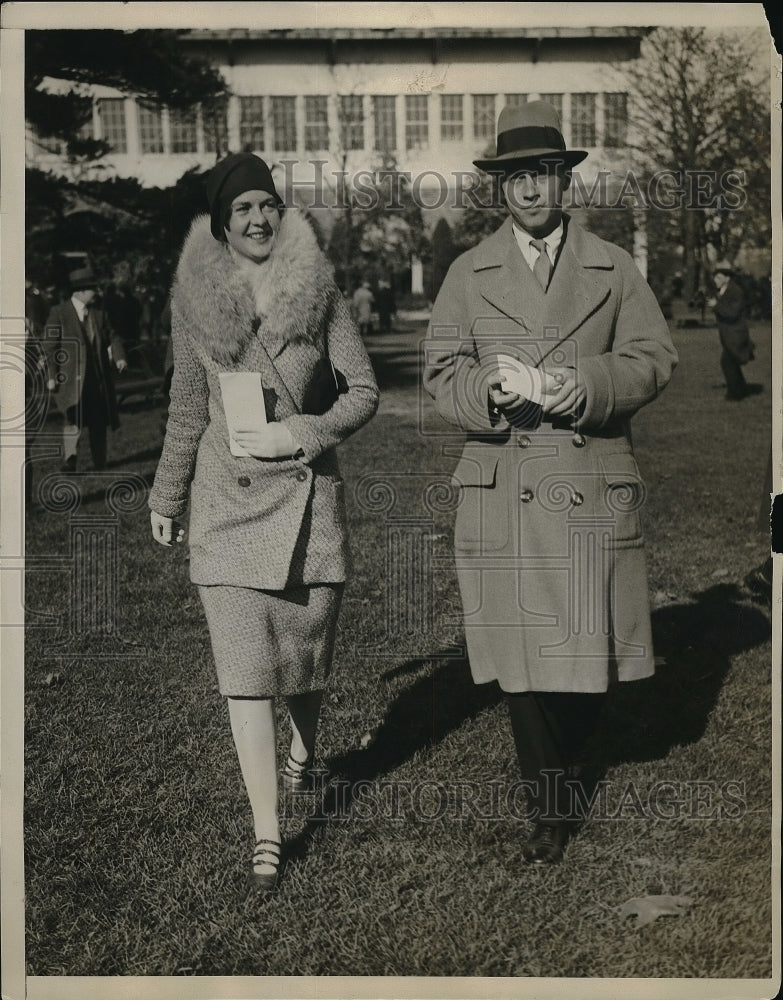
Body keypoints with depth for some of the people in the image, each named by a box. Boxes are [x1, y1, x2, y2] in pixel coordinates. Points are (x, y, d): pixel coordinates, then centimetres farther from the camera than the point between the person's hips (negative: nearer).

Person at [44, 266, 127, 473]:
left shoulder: (98, 313, 11)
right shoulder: (59, 313, -2)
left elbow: (112, 337, 14)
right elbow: (50, 345, -4)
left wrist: (119, 356, -6)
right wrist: (52, 375, -9)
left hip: (98, 378, 5)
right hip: (71, 378, -4)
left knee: (98, 422, 8)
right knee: (73, 417, -18)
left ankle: (100, 464, 18)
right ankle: (70, 459, -11)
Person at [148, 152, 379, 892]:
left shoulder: (318, 291, 1)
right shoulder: (194, 300, 3)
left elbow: (363, 389, 3)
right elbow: (187, 409, 12)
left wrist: (303, 433, -13)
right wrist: (166, 499, 18)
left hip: (307, 492, 0)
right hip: (228, 503, 0)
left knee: (306, 648, 11)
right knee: (244, 666, -5)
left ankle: (304, 752, 45)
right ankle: (266, 834, 1)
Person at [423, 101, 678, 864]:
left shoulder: (613, 269, 10)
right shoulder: (468, 274, 10)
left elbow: (653, 359, 2)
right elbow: (441, 372, 3)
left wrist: (579, 385, -16)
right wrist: (494, 389, -19)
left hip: (593, 492, 1)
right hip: (502, 497, 0)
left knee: (591, 651, 5)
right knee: (522, 656, 1)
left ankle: (563, 761, 36)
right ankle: (550, 807, 17)